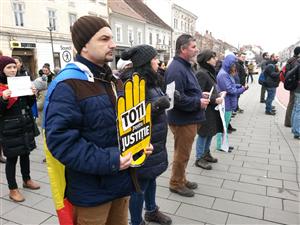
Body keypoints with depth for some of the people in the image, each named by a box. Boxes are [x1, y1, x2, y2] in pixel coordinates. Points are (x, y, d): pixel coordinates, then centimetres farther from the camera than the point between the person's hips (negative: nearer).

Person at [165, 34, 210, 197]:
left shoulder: (185, 66, 13)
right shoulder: (176, 69, -22)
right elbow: (177, 98, -29)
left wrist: (200, 95, 9)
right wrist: (198, 102, -20)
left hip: (189, 119, 10)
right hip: (183, 120, -10)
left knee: (184, 153, 21)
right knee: (182, 154, 6)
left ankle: (181, 179, 38)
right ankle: (176, 183, 25)